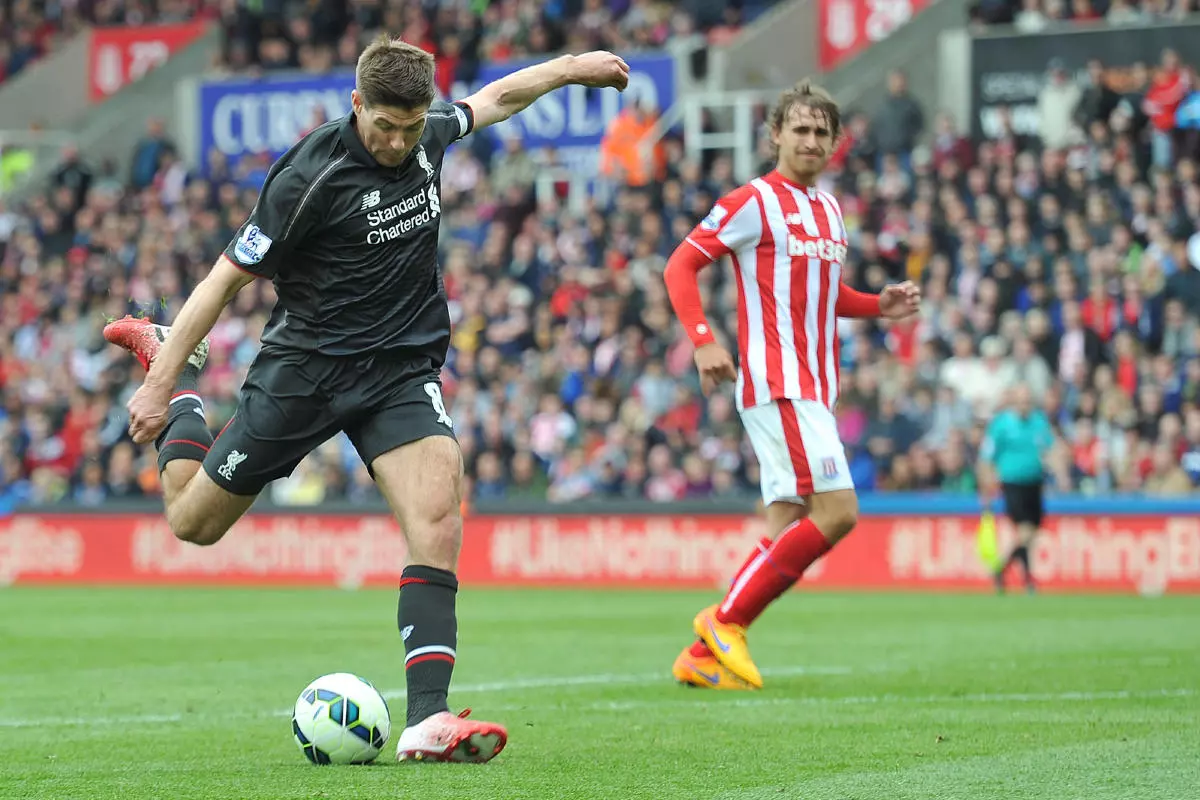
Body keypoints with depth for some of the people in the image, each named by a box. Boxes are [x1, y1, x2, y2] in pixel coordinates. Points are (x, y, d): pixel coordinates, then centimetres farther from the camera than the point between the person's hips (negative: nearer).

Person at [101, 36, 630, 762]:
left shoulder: (429, 136, -3)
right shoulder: (311, 177, -20)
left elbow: (494, 98, 22)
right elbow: (229, 277, -14)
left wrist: (570, 67, 28)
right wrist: (161, 384, -14)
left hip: (402, 369, 3)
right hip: (307, 367, -3)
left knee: (437, 513, -22)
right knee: (193, 521, 9)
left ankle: (426, 722, -27)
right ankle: (170, 360, 37)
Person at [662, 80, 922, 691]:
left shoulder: (828, 210, 18)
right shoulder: (754, 202, -5)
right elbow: (680, 265, -6)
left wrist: (880, 306, 12)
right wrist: (703, 340, -20)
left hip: (813, 387, 9)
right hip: (776, 383, -9)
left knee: (787, 528, 5)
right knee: (837, 511, -17)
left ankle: (704, 655, 8)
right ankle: (727, 620, -8)